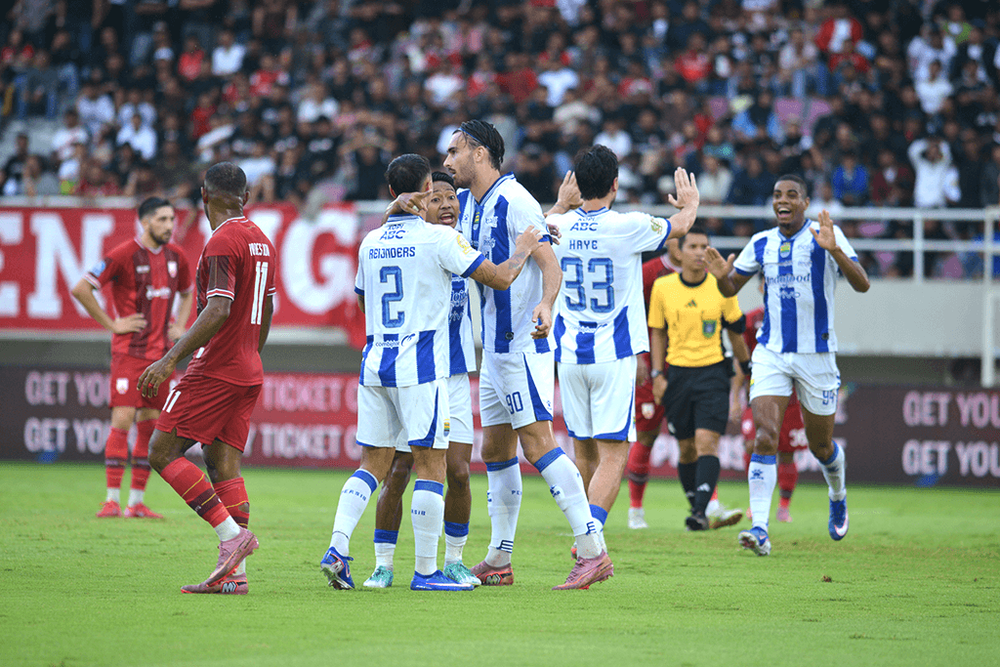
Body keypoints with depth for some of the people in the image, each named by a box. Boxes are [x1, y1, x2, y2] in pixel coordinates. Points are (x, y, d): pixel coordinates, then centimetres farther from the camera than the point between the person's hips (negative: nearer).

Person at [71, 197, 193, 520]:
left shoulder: (176, 257, 10)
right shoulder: (124, 255, -9)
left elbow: (186, 292, 30)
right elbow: (80, 289, -10)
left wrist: (179, 326, 14)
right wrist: (112, 324, -10)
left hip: (162, 352, 6)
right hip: (130, 350, -6)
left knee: (151, 424, 5)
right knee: (122, 419, -12)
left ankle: (136, 502, 10)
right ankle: (112, 500, -10)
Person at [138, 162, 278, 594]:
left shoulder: (222, 242, -14)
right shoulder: (261, 242, 14)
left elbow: (218, 311, -23)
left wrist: (171, 359, -23)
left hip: (215, 369, -9)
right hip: (248, 372, 9)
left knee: (162, 452, -4)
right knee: (223, 464, 6)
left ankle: (231, 532, -13)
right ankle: (234, 573, -2)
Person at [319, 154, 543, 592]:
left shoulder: (371, 242, 10)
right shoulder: (438, 238, -8)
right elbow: (499, 278, -6)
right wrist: (524, 248, 12)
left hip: (375, 362, 6)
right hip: (420, 366, -6)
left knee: (373, 463, 11)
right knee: (430, 464, -1)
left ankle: (336, 548, -5)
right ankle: (425, 571, -2)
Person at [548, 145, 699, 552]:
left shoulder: (558, 227, -2)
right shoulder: (628, 227, -11)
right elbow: (679, 226, 11)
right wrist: (690, 203, 33)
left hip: (570, 355, 4)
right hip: (614, 356, -4)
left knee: (584, 453, 16)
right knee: (613, 455, -7)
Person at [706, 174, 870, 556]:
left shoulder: (826, 236, -6)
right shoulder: (761, 244, 5)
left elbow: (862, 284, -15)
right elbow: (730, 290, 15)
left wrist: (834, 250, -31)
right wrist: (722, 276, -9)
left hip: (817, 353, -2)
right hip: (771, 353, 2)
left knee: (820, 446, 11)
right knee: (765, 436, -16)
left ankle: (838, 495, 45)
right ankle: (760, 529, -21)